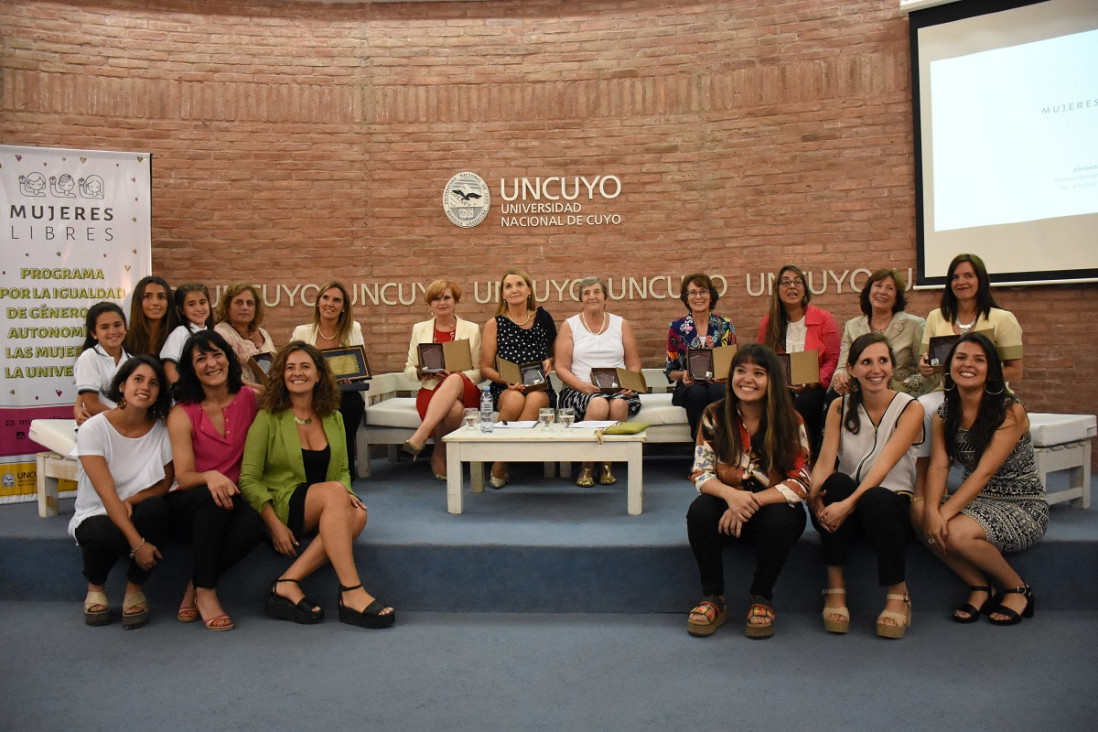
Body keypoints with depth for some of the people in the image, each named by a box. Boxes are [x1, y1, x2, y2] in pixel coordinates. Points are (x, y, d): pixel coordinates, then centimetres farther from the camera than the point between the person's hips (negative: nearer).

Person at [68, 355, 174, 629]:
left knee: (154, 507, -33)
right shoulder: (93, 429, -14)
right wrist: (137, 543, -31)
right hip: (96, 516, -2)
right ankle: (95, 587, 3)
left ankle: (135, 589, -9)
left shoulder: (161, 430, -6)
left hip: (138, 514, 2)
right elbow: (106, 493, -22)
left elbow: (165, 483, -1)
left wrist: (130, 501, -23)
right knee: (105, 536, -36)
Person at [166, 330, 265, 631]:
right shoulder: (181, 414, -4)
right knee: (213, 498, -37)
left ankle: (195, 587, -10)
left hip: (233, 497, 2)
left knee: (253, 523, -33)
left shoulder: (251, 399, 2)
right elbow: (184, 476, -10)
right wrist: (209, 477, -31)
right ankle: (206, 591, -21)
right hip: (187, 505, -1)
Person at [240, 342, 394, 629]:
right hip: (280, 506, -4)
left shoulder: (333, 419, 12)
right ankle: (351, 594, -36)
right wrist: (275, 525, -17)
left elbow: (343, 471, 16)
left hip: (319, 514, 5)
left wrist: (347, 493, -9)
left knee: (357, 514, -28)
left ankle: (288, 584, -26)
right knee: (333, 492, -33)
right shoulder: (268, 419, -2)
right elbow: (249, 479, -6)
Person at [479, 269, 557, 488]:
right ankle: (499, 465, -20)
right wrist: (507, 380, -13)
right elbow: (485, 368, 6)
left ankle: (500, 466, -26)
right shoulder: (495, 324, 7)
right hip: (505, 389, -1)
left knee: (534, 400, -36)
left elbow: (555, 352, 26)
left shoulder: (542, 318, 13)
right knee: (515, 400, -38)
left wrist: (549, 361, 2)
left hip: (540, 388, 1)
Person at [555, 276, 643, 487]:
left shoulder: (621, 324, 16)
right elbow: (561, 368, 2)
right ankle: (586, 466, -21)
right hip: (579, 390, -1)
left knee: (619, 404, -34)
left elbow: (634, 364, 14)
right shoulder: (569, 325, 10)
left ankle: (607, 464, -18)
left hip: (618, 391, 2)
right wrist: (582, 385, -16)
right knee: (598, 404, -36)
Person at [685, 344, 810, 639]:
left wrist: (752, 502, -27)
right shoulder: (714, 417, -5)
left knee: (781, 518, -34)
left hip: (774, 507, -1)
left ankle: (762, 598, -9)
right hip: (728, 507, 1)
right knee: (699, 511, -29)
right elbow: (701, 474, -9)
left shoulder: (791, 422, -8)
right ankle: (713, 598, -12)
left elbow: (801, 483, -14)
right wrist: (731, 495, -31)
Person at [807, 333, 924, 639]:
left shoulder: (910, 408, -6)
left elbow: (884, 464, -21)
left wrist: (850, 503, -36)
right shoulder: (840, 407, 3)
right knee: (836, 483, -31)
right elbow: (825, 459, -11)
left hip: (891, 502, -2)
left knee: (875, 499, -36)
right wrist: (814, 495, -32)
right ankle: (835, 587, -22)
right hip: (845, 501, 2)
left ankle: (898, 593, -14)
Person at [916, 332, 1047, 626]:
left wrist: (945, 513, -31)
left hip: (1023, 505, -5)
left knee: (955, 533, -30)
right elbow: (939, 465, -10)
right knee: (919, 514, -23)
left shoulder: (1010, 411, -15)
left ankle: (1017, 590, 0)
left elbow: (984, 472, -23)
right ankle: (979, 588, -4)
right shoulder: (944, 415, 2)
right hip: (976, 500, 5)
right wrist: (932, 510, -29)